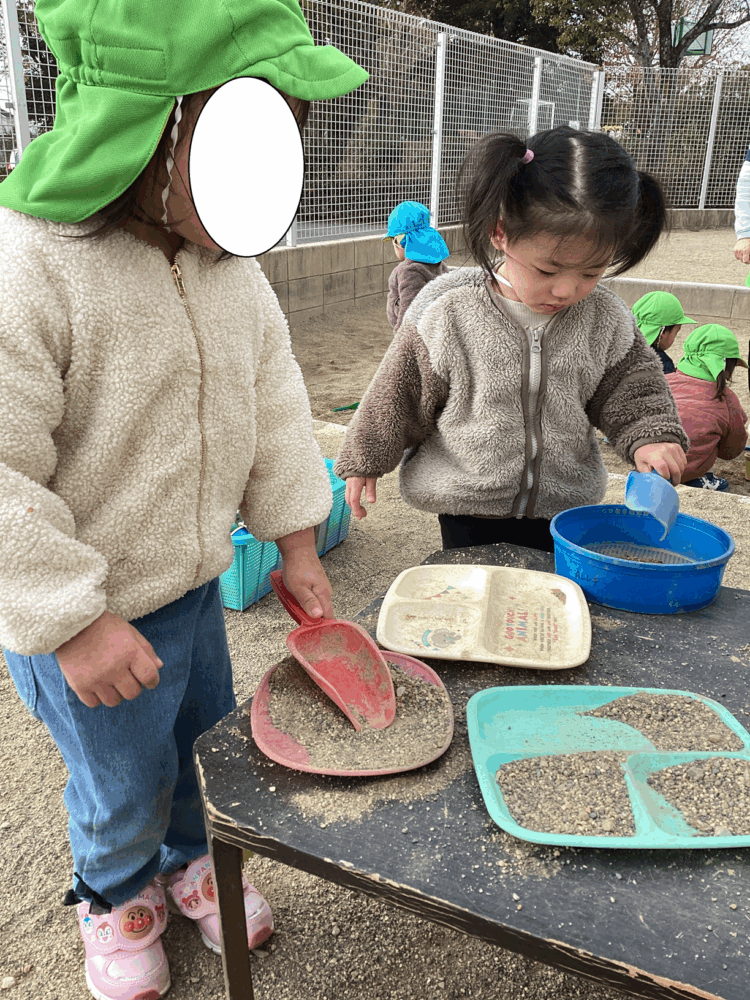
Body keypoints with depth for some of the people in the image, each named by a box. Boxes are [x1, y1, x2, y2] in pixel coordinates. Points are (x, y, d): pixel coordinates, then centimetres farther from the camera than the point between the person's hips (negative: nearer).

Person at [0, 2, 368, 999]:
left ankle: (188, 857, 58)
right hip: (86, 618, -6)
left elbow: (273, 404, 4)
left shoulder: (230, 264, -4)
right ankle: (114, 893, 52)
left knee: (202, 742, 26)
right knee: (124, 783, 18)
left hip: (196, 582, 6)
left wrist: (295, 541, 4)